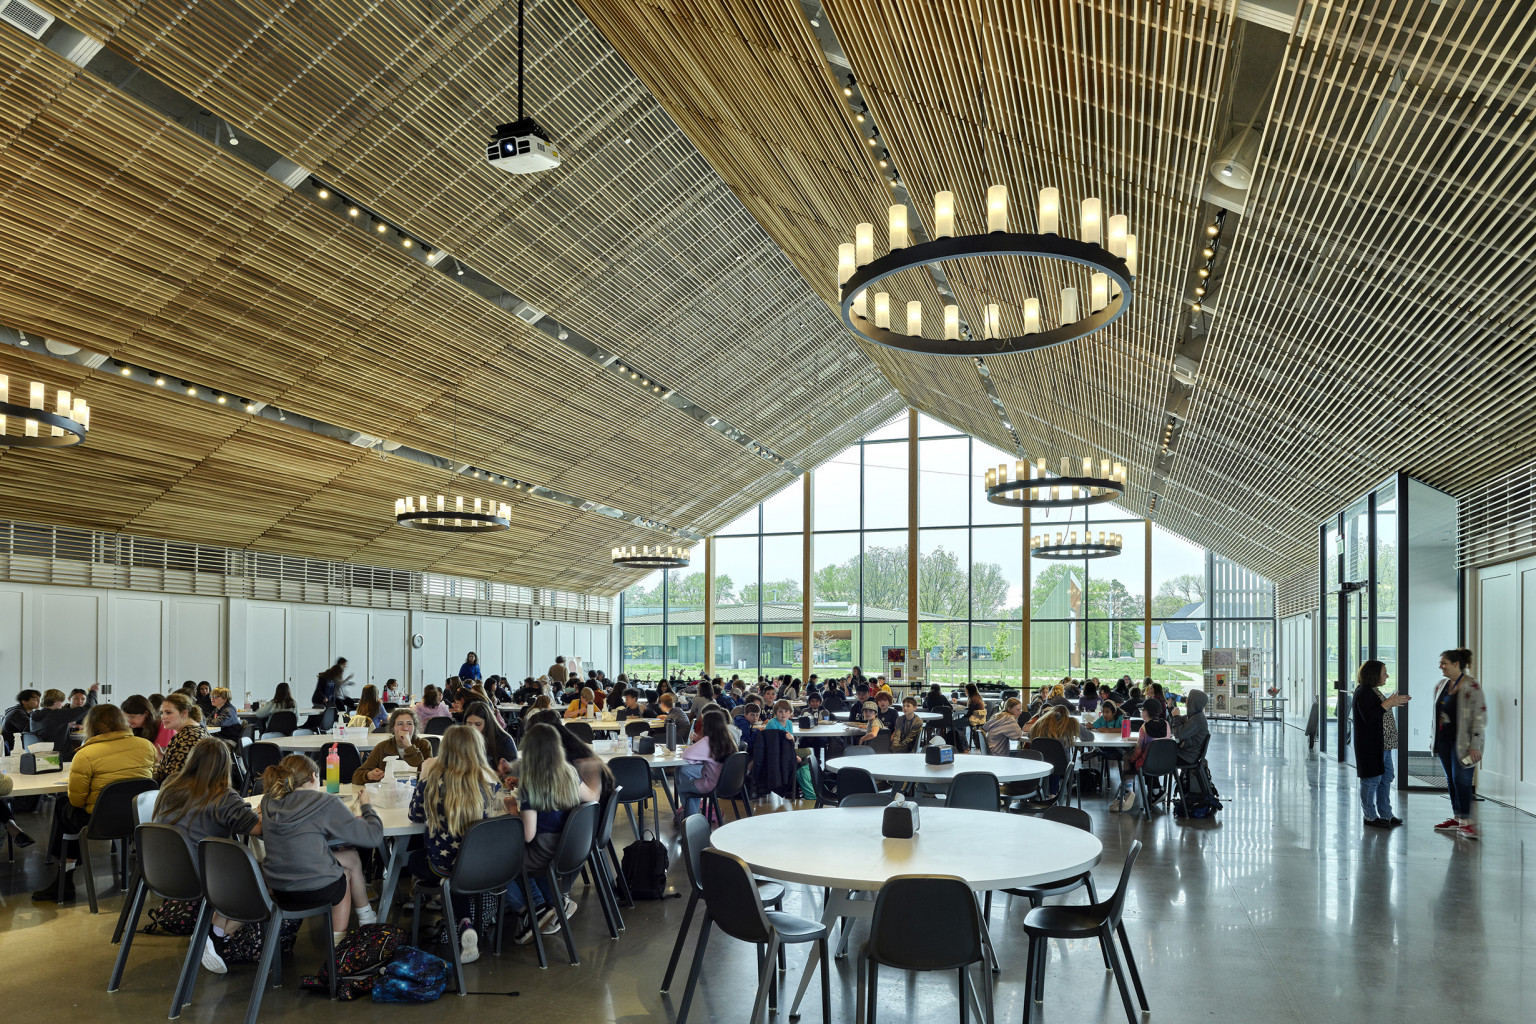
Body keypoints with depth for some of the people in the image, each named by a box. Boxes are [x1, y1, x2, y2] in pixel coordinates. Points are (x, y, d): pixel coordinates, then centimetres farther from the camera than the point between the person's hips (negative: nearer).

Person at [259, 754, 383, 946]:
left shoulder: (268, 802, 0)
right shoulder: (326, 804, -17)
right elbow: (374, 836, -12)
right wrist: (366, 806, 6)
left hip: (279, 893, 6)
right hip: (317, 892, -6)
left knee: (351, 858, 25)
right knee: (348, 869, 29)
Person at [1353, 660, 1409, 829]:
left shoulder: (1373, 691, 16)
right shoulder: (1364, 692, -17)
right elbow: (1368, 717, -25)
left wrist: (1394, 702, 15)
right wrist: (1387, 704, -24)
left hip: (1383, 745, 11)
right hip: (1371, 745, -11)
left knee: (1386, 778, 15)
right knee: (1372, 780, -3)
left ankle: (1385, 815, 24)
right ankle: (1370, 817, 6)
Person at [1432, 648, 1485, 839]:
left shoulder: (1471, 687, -13)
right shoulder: (1441, 685, 10)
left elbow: (1480, 717, -14)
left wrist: (1475, 746, -18)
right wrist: (1433, 739, 17)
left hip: (1462, 742, -7)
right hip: (1444, 741, 7)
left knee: (1461, 780, -8)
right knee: (1451, 780, 11)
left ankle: (1466, 822, -1)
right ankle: (1456, 818, 19)